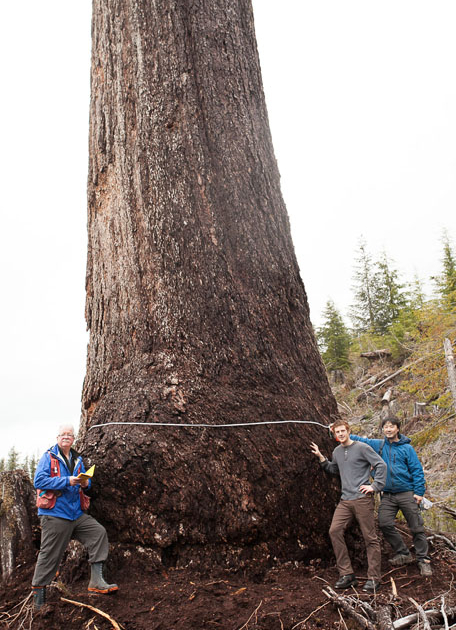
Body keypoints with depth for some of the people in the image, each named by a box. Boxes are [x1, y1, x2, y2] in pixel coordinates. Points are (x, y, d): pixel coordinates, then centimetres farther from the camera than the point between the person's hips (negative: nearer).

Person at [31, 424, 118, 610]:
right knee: (49, 555, -2)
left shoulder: (77, 460, 15)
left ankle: (96, 581, -1)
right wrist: (67, 481, -22)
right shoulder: (48, 458, -5)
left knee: (99, 532, -5)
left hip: (76, 514, 6)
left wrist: (85, 482, -3)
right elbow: (39, 481, -16)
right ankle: (38, 595, 15)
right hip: (54, 515, -6)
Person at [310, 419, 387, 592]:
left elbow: (381, 465, -6)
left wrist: (375, 486, -11)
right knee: (335, 531, -5)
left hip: (362, 499, -6)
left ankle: (374, 578, 10)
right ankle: (346, 574, 4)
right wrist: (321, 457, 19)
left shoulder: (362, 448, -5)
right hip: (345, 500, 6)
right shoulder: (337, 452, 14)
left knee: (370, 538, 0)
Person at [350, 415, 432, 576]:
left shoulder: (407, 448, -2)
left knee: (416, 527, 1)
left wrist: (419, 492, -9)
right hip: (387, 495, 3)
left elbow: (417, 470, -2)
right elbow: (360, 440, 12)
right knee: (385, 524, -4)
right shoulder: (378, 445, 5)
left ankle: (423, 560, 16)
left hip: (407, 493, -3)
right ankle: (403, 554, 16)